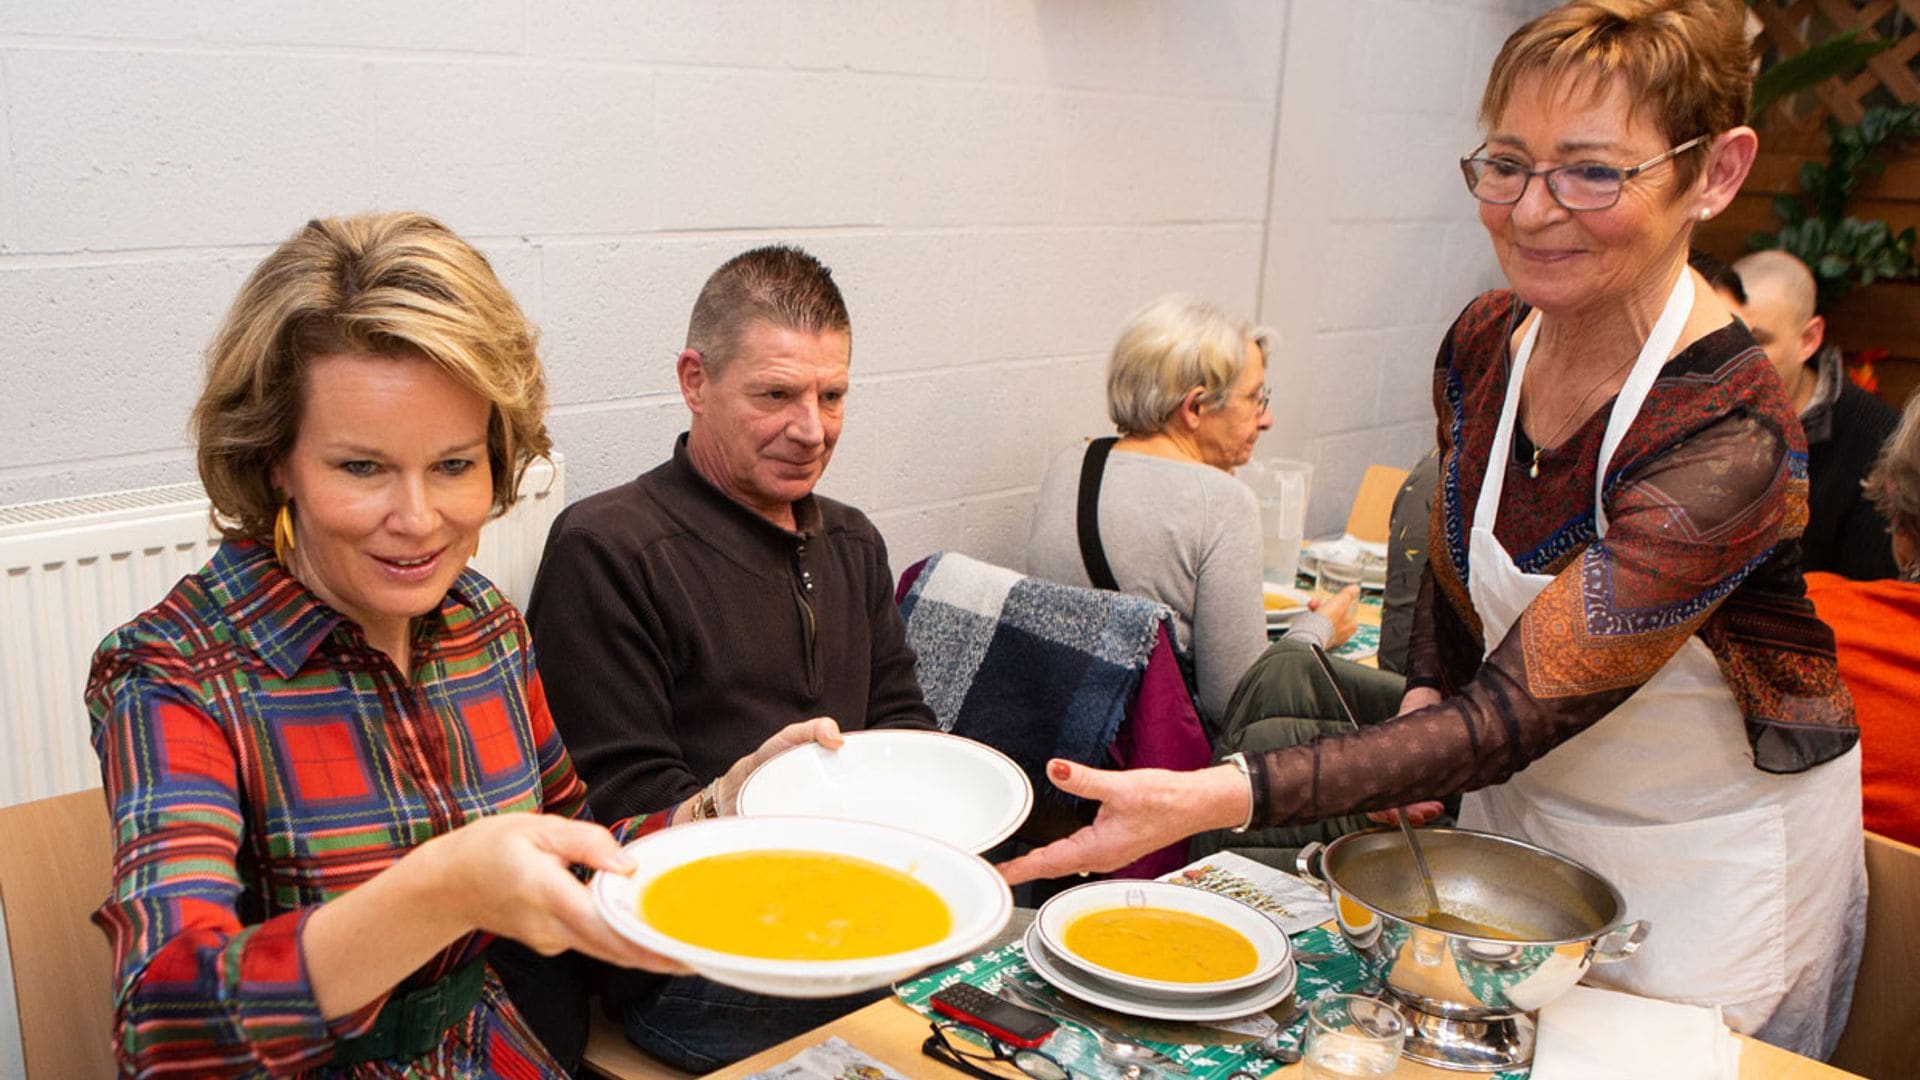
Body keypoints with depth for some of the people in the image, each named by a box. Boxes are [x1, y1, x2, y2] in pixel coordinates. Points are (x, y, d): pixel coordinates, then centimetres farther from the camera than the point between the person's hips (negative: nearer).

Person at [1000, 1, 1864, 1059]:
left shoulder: (1726, 442, -32)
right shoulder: (1485, 341, -10)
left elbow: (1509, 719, -34)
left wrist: (1213, 798, -43)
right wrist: (1426, 693, -9)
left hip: (1706, 859, -5)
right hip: (1521, 811, 6)